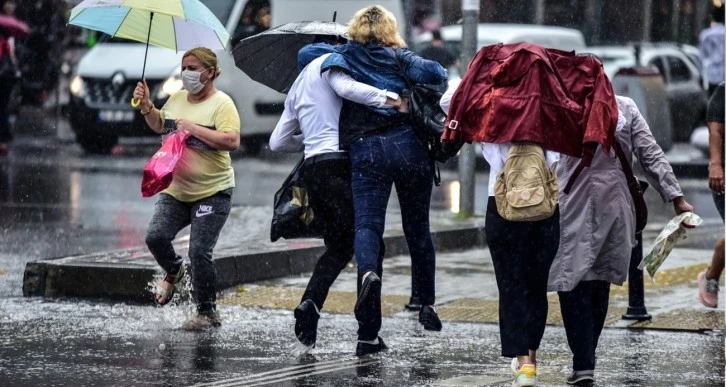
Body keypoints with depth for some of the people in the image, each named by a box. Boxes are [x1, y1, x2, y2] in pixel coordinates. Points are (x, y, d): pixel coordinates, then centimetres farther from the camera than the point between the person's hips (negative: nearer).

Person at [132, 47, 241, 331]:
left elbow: (232, 141, -24)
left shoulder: (222, 104, -10)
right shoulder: (177, 99, 10)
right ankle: (173, 271, 22)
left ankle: (207, 312, 7)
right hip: (175, 189, 6)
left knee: (200, 252, -8)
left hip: (212, 192, -6)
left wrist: (194, 128, -23)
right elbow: (159, 125, 27)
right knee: (155, 236, -11)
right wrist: (146, 105, 9)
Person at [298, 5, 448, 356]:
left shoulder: (341, 55, 14)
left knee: (367, 225, -7)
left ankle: (368, 273, -38)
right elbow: (435, 73, -6)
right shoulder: (399, 57, 9)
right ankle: (427, 303, 11)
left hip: (364, 151, 0)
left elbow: (305, 52, 25)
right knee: (417, 227, 12)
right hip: (407, 145, 0)